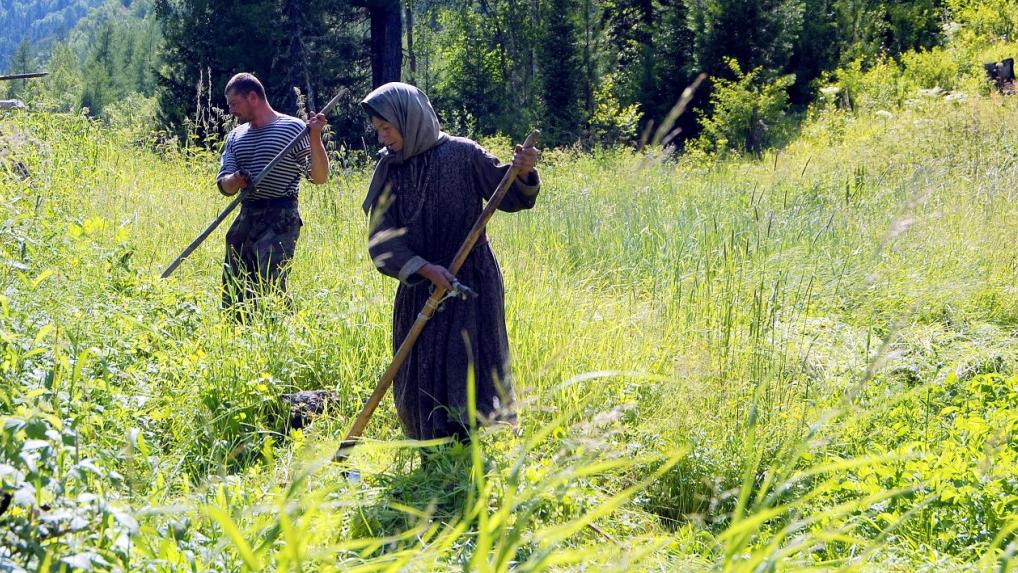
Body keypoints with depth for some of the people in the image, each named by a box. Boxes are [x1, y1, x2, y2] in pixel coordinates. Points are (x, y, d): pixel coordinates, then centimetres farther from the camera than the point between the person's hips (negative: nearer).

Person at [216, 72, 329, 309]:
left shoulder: (293, 128, -3)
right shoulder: (236, 136, 15)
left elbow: (319, 177, -8)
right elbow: (224, 186, 11)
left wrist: (315, 137, -21)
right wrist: (234, 181, -13)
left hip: (279, 221, -7)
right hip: (245, 219, 7)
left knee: (269, 289, -18)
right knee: (232, 293, 8)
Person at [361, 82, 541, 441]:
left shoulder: (462, 155, -6)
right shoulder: (389, 170, 3)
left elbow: (509, 197, -2)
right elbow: (382, 240, -3)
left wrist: (522, 174, -24)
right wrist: (424, 269, -17)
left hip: (471, 287, -4)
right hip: (418, 289, 4)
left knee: (468, 368, -6)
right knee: (419, 378, 5)